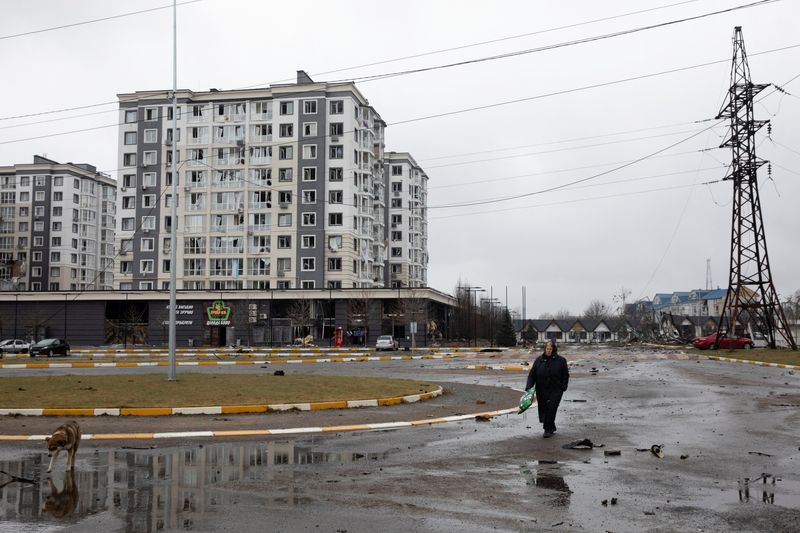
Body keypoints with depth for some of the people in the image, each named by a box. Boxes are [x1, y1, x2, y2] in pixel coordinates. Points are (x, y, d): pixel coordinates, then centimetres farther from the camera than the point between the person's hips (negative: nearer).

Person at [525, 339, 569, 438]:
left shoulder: (561, 360, 0)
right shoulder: (539, 360, 6)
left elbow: (565, 375, 5)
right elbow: (532, 374, 5)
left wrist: (563, 387, -5)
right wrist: (529, 386, -7)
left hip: (555, 391, -3)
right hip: (541, 391, 3)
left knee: (551, 409, -12)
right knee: (543, 410, 8)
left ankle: (548, 429, -1)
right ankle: (551, 428, 28)